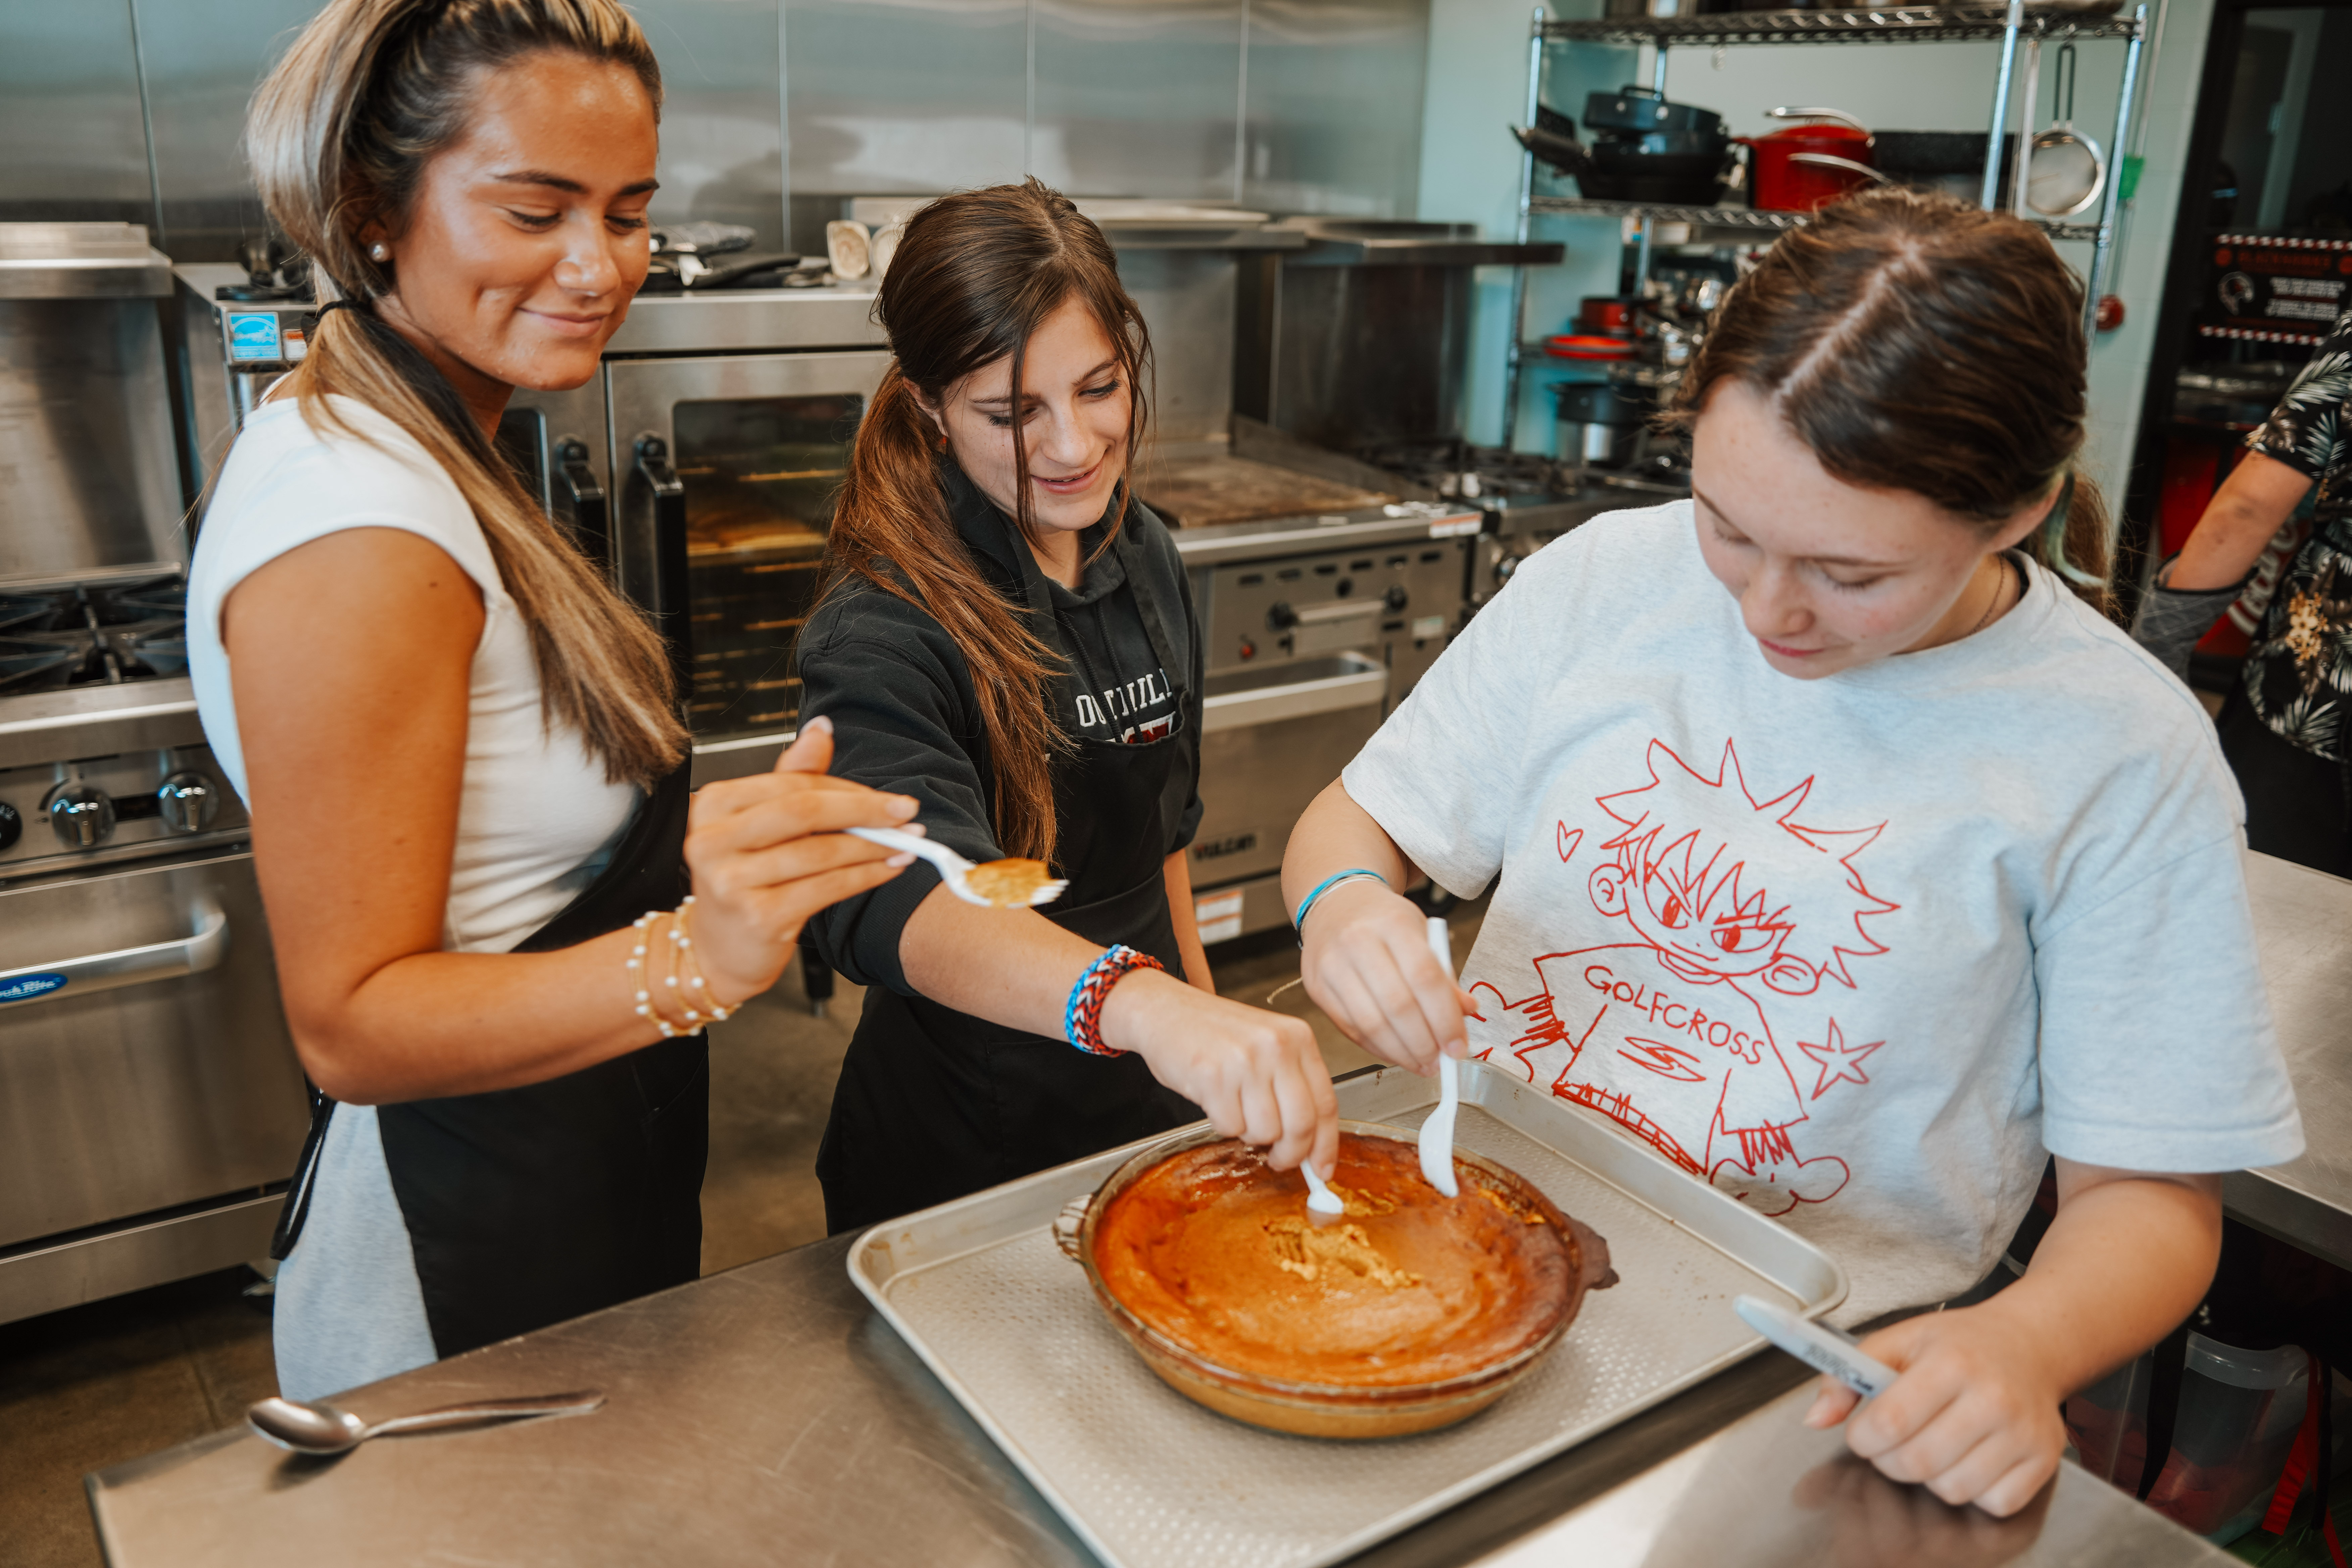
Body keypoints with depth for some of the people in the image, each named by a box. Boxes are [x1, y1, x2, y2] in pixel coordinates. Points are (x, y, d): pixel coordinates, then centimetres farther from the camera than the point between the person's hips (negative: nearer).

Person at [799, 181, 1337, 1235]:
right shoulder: (886, 631, -26)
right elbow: (902, 902, -43)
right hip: (962, 1156, -6)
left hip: (1147, 1108, 6)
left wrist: (1205, 1013, 14)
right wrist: (1145, 1004, -59)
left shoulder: (1143, 556, -2)